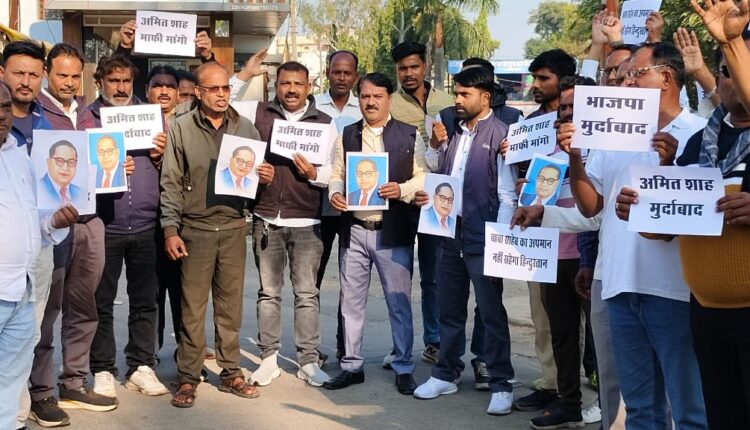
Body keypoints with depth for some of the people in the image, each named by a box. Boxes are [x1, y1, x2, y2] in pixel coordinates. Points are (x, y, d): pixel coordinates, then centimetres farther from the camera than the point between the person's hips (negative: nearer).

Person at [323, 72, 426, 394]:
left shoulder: (410, 135, 1)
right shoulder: (347, 135, 10)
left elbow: (423, 176, 0)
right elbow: (337, 174, 11)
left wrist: (402, 189, -17)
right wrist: (335, 193, -9)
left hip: (393, 232, -3)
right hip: (353, 230, 3)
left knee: (399, 302, 4)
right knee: (351, 301, 10)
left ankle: (403, 368, 15)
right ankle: (352, 365, 21)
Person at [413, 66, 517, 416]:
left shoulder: (500, 134, -9)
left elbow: (507, 195, -12)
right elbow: (434, 170, 23)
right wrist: (435, 144, 4)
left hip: (482, 239, -6)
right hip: (450, 233, 7)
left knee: (492, 314, 1)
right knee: (450, 310, 16)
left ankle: (501, 385, 10)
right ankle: (446, 375, 28)